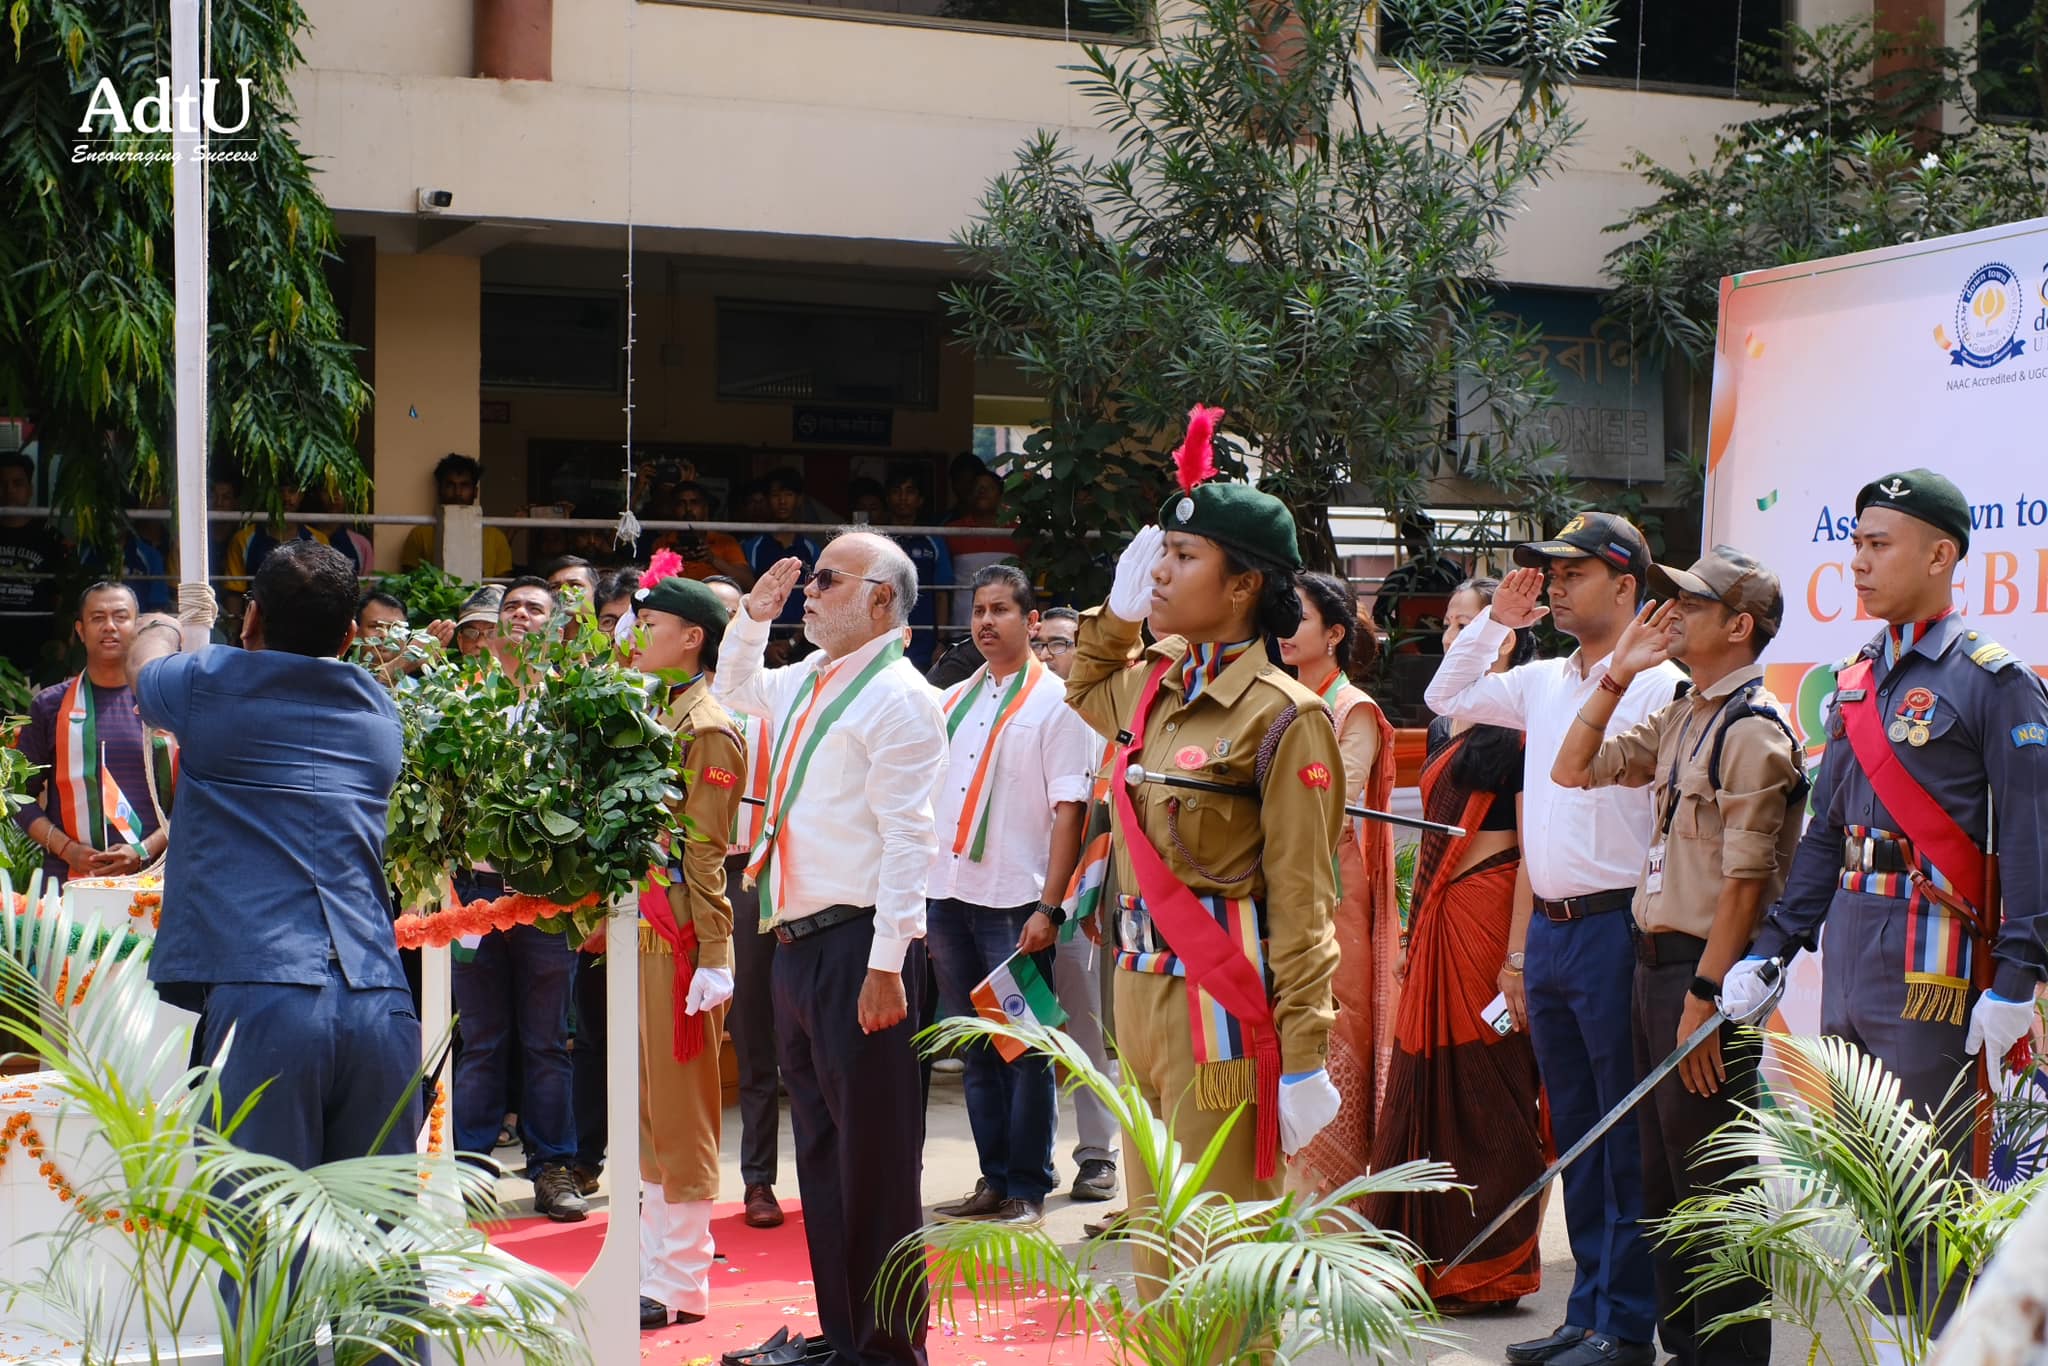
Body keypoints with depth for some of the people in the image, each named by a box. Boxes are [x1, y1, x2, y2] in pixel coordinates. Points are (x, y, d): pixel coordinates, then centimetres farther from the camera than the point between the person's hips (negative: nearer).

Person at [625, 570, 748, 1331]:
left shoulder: (708, 732, -12)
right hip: (639, 932, 9)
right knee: (648, 1107, 15)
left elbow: (704, 854, -17)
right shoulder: (654, 717, 15)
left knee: (678, 1109, -2)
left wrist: (713, 956, -19)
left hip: (677, 939, -9)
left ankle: (681, 1286, 5)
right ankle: (655, 1263, 25)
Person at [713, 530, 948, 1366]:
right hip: (797, 943, 9)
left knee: (875, 1162, -2)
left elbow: (907, 840, -18)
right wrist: (754, 615, 20)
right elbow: (733, 689, 37)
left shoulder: (897, 696, -11)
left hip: (858, 946, -9)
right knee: (821, 1153, 15)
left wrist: (886, 963, -22)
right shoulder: (806, 684, 15)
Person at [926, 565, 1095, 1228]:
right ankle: (993, 1181, 19)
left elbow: (1069, 811, -8)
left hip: (1014, 903, -6)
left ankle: (1028, 1190, 8)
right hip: (949, 897, 6)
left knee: (1024, 1050, 0)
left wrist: (1049, 907, -15)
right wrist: (918, 895, 9)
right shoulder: (954, 702, 14)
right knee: (976, 1048, 11)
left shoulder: (1055, 702, -3)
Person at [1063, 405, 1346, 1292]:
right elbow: (1084, 691, 36)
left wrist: (1304, 1062, -16)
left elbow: (1302, 903, -14)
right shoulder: (1152, 686, 9)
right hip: (1141, 987, 8)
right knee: (1154, 1250, 14)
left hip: (1221, 1004, -8)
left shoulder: (1283, 717, -12)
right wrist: (1118, 611, 18)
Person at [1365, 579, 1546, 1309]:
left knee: (1486, 1093, -3)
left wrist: (1519, 954, -19)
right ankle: (1436, 1264, 17)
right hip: (1438, 919, 8)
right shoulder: (1448, 726, 18)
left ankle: (1493, 1272, 6)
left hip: (1487, 914, -8)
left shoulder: (1521, 722, -8)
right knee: (1427, 1081, 9)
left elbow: (1533, 849, -14)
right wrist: (1414, 930, 17)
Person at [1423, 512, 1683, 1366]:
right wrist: (1497, 618, 16)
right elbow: (1446, 696, 28)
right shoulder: (1543, 683, 13)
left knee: (1627, 1135, -2)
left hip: (1617, 928, -8)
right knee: (1574, 1129, 13)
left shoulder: (1658, 685, -10)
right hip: (1549, 928, 8)